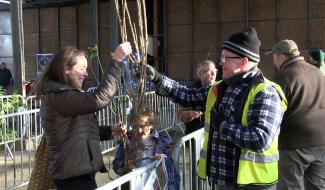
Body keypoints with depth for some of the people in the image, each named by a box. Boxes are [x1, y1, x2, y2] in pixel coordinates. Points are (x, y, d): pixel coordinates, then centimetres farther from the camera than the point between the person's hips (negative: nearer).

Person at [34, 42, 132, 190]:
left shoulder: (60, 95, 14)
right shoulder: (58, 97, -19)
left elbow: (83, 132, 18)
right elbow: (98, 99, -32)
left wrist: (110, 131, 4)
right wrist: (117, 60, -29)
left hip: (76, 171, 10)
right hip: (74, 177, -10)